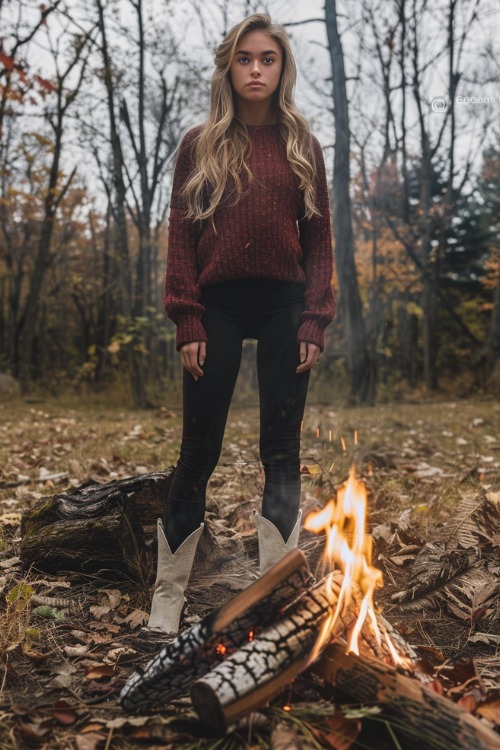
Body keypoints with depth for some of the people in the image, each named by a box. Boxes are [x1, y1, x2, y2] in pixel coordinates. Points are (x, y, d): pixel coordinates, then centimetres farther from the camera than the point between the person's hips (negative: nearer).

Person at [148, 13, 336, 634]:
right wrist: (187, 322, -7)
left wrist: (314, 321, -4)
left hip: (284, 305, 2)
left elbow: (319, 238, 6)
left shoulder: (302, 146, 11)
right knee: (199, 449, 1)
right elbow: (180, 235, 2)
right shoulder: (200, 145, 7)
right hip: (218, 304, -1)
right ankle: (167, 595, 15)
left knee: (281, 449, 3)